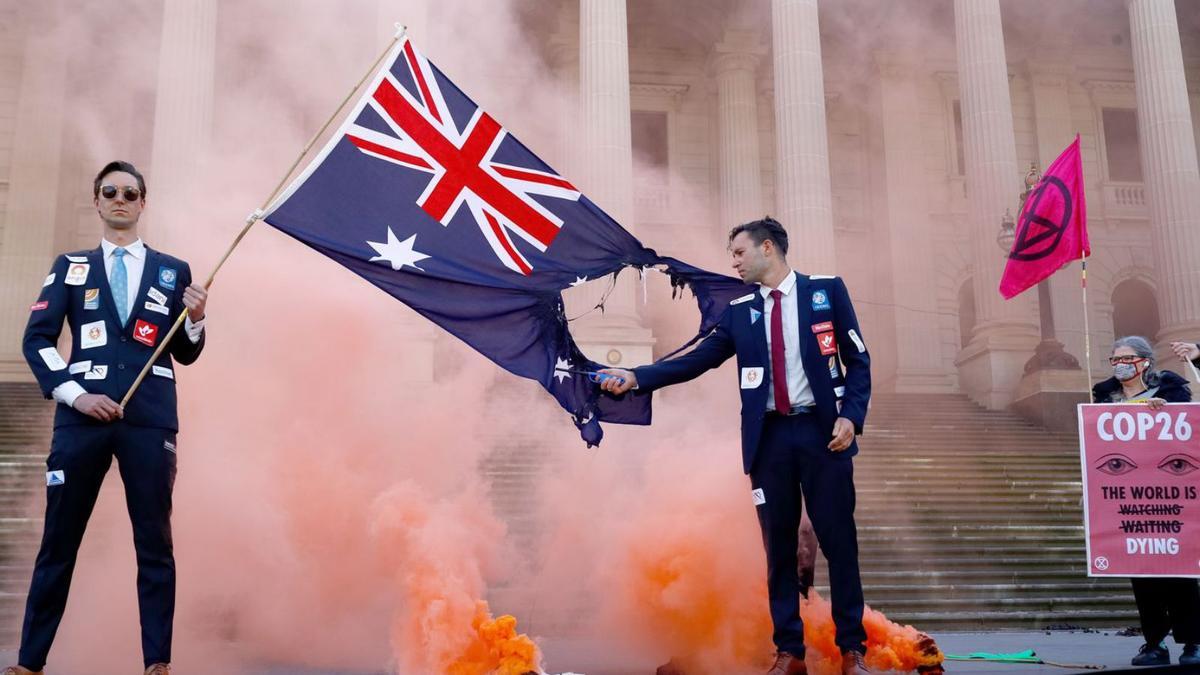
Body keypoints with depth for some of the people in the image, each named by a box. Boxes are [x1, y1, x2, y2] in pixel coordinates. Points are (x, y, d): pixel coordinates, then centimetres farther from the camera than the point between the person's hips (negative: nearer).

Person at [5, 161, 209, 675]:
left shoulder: (172, 270, 12)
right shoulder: (70, 266, 13)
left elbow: (185, 355, 12)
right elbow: (36, 339, 5)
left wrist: (195, 319, -9)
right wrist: (75, 394, -8)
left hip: (150, 420, 0)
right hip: (81, 416, 1)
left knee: (155, 543, 1)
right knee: (58, 542, 5)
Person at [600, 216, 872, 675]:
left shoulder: (826, 290, 2)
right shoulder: (740, 311, 11)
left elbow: (858, 361, 2)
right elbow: (696, 360, 5)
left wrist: (851, 416, -11)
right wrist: (636, 377, -6)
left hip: (822, 431, -3)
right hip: (770, 437, 3)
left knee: (839, 541, 2)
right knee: (778, 546, 6)